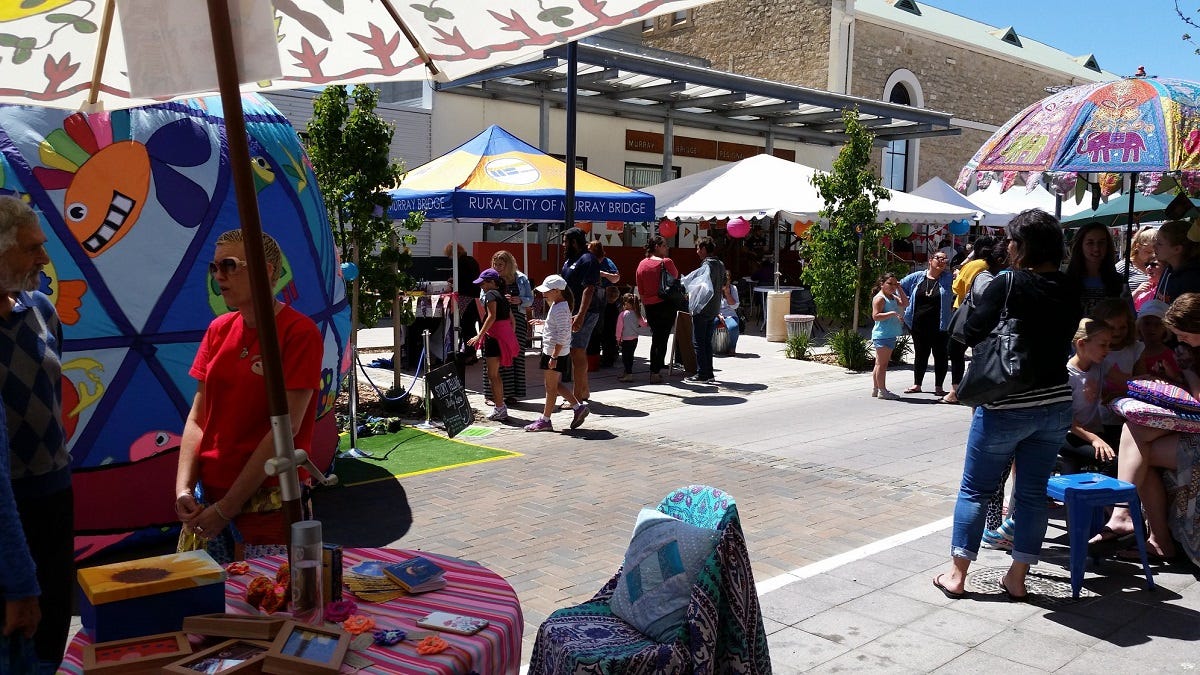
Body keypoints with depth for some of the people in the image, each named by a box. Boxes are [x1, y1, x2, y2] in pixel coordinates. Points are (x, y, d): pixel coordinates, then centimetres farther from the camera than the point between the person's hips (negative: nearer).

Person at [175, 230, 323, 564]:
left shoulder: (299, 332, -12)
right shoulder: (219, 329, 7)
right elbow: (196, 418, 7)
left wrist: (225, 508, -14)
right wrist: (184, 489, -6)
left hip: (268, 507, -5)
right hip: (207, 500, 6)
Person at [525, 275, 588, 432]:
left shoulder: (560, 309, -21)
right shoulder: (556, 305, 10)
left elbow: (562, 335, -25)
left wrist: (554, 357, -24)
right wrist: (543, 322, 16)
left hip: (556, 353, -10)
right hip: (551, 352, 10)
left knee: (551, 387, 1)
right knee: (556, 385, 16)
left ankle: (545, 420, 10)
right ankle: (578, 407, 19)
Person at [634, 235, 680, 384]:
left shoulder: (642, 264, 6)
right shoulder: (666, 262, -11)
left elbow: (640, 291, 10)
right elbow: (676, 276, 10)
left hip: (650, 306, 5)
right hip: (666, 305, -5)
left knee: (656, 338, 18)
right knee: (662, 338, 0)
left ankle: (655, 370, 22)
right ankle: (655, 373, -1)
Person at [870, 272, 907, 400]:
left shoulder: (893, 297, 16)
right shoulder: (880, 298, -12)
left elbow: (905, 303, 15)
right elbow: (875, 316, -19)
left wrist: (899, 289, 10)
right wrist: (891, 313, -27)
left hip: (890, 335, 10)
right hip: (882, 335, -10)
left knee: (880, 363, 14)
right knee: (882, 364, -6)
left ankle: (875, 388, 20)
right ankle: (882, 390, -4)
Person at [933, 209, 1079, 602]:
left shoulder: (1008, 285, -15)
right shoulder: (1068, 292, 4)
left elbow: (973, 334, -12)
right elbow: (1064, 341, 14)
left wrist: (975, 293, 0)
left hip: (1006, 406, -5)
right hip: (1056, 404, 5)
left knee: (975, 490, 7)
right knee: (1033, 493, 12)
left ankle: (956, 576, 11)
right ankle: (1016, 579, 19)